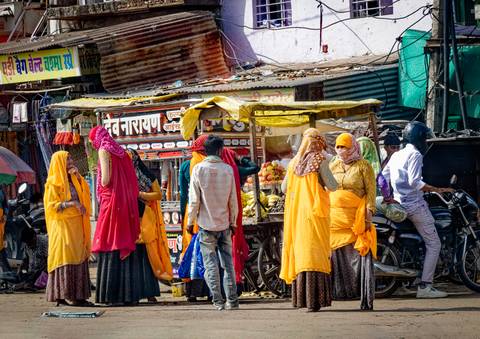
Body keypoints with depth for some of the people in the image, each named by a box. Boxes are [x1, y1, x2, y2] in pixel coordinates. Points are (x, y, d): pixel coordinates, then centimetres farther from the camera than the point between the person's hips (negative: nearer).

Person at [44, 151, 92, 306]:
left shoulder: (72, 180, 17)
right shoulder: (54, 183, -6)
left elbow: (85, 192, 13)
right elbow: (51, 206, -13)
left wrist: (78, 176, 5)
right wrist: (71, 203, -21)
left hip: (76, 227, 8)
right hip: (62, 225, -8)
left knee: (78, 258, 4)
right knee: (66, 258, -10)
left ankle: (77, 294, 5)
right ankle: (64, 295, -10)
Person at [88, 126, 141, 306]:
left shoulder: (104, 151, -4)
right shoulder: (120, 152, 17)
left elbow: (106, 180, -15)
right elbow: (132, 181, 15)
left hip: (111, 203, -7)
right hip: (127, 205, 7)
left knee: (110, 250, -6)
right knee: (125, 248, 7)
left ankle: (113, 294, -9)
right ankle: (129, 294, 6)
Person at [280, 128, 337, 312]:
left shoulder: (294, 162, 10)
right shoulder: (320, 160, -5)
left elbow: (285, 188, 18)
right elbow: (332, 186, -9)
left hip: (296, 213, 5)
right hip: (315, 211, -5)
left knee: (300, 251, 11)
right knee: (315, 254, -6)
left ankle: (300, 297, 12)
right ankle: (313, 299, -14)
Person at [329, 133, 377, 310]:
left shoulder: (363, 166, 4)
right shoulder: (332, 166, 17)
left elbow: (371, 190, -1)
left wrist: (369, 214, -11)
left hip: (357, 219, -4)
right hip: (334, 219, 4)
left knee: (360, 256, -8)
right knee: (336, 256, 0)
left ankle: (366, 299, -6)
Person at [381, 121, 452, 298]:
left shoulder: (396, 155, 15)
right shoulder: (415, 155, -11)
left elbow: (383, 178, 16)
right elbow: (414, 182, -23)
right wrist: (436, 190, -22)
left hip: (400, 204, 9)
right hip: (415, 205, -9)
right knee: (434, 244, -6)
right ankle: (425, 286, -13)